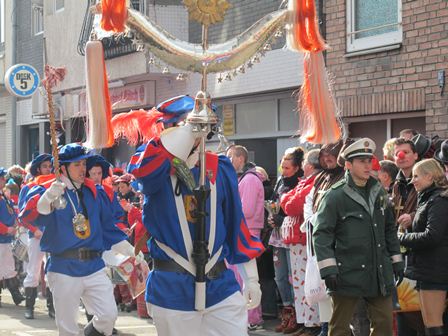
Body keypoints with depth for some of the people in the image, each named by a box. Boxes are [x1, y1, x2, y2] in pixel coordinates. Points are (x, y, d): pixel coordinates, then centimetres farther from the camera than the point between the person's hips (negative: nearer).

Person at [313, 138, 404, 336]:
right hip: (348, 274, -6)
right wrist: (328, 269, -17)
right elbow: (321, 234, -11)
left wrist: (396, 261, 17)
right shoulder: (336, 196, -9)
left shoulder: (379, 192, 11)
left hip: (379, 273, 6)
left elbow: (390, 230, 20)